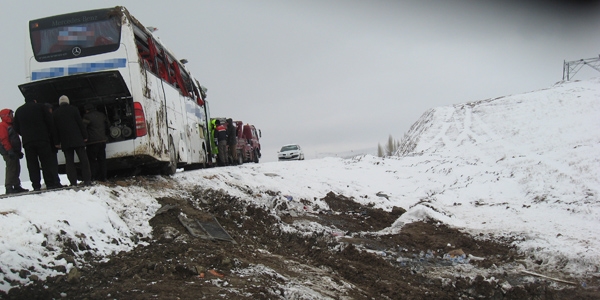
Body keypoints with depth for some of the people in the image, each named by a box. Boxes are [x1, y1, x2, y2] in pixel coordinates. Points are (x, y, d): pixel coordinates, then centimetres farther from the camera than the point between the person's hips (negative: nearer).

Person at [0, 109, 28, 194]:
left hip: (14, 151, 10)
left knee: (16, 169, 11)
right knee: (11, 169, -12)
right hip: (8, 152, -10)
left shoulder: (11, 125, 22)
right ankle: (9, 188, -11)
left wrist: (18, 151, 23)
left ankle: (17, 186, 16)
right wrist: (9, 150, -23)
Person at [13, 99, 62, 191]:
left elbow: (16, 128, 13)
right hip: (42, 140, -2)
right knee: (47, 162, 1)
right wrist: (55, 140, 3)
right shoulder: (40, 107, 6)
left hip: (27, 142, 2)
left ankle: (36, 185, -3)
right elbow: (50, 123, 1)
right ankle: (50, 183, -4)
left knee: (32, 164, 2)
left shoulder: (19, 111, 14)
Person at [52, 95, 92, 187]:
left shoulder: (55, 113, 8)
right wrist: (85, 136, 3)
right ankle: (87, 180, -6)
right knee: (83, 159, 0)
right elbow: (80, 123, -1)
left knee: (69, 162, 3)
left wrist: (57, 142, 10)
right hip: (77, 140, -2)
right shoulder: (73, 109, 2)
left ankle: (73, 182, -4)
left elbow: (54, 128, 8)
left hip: (65, 142, 2)